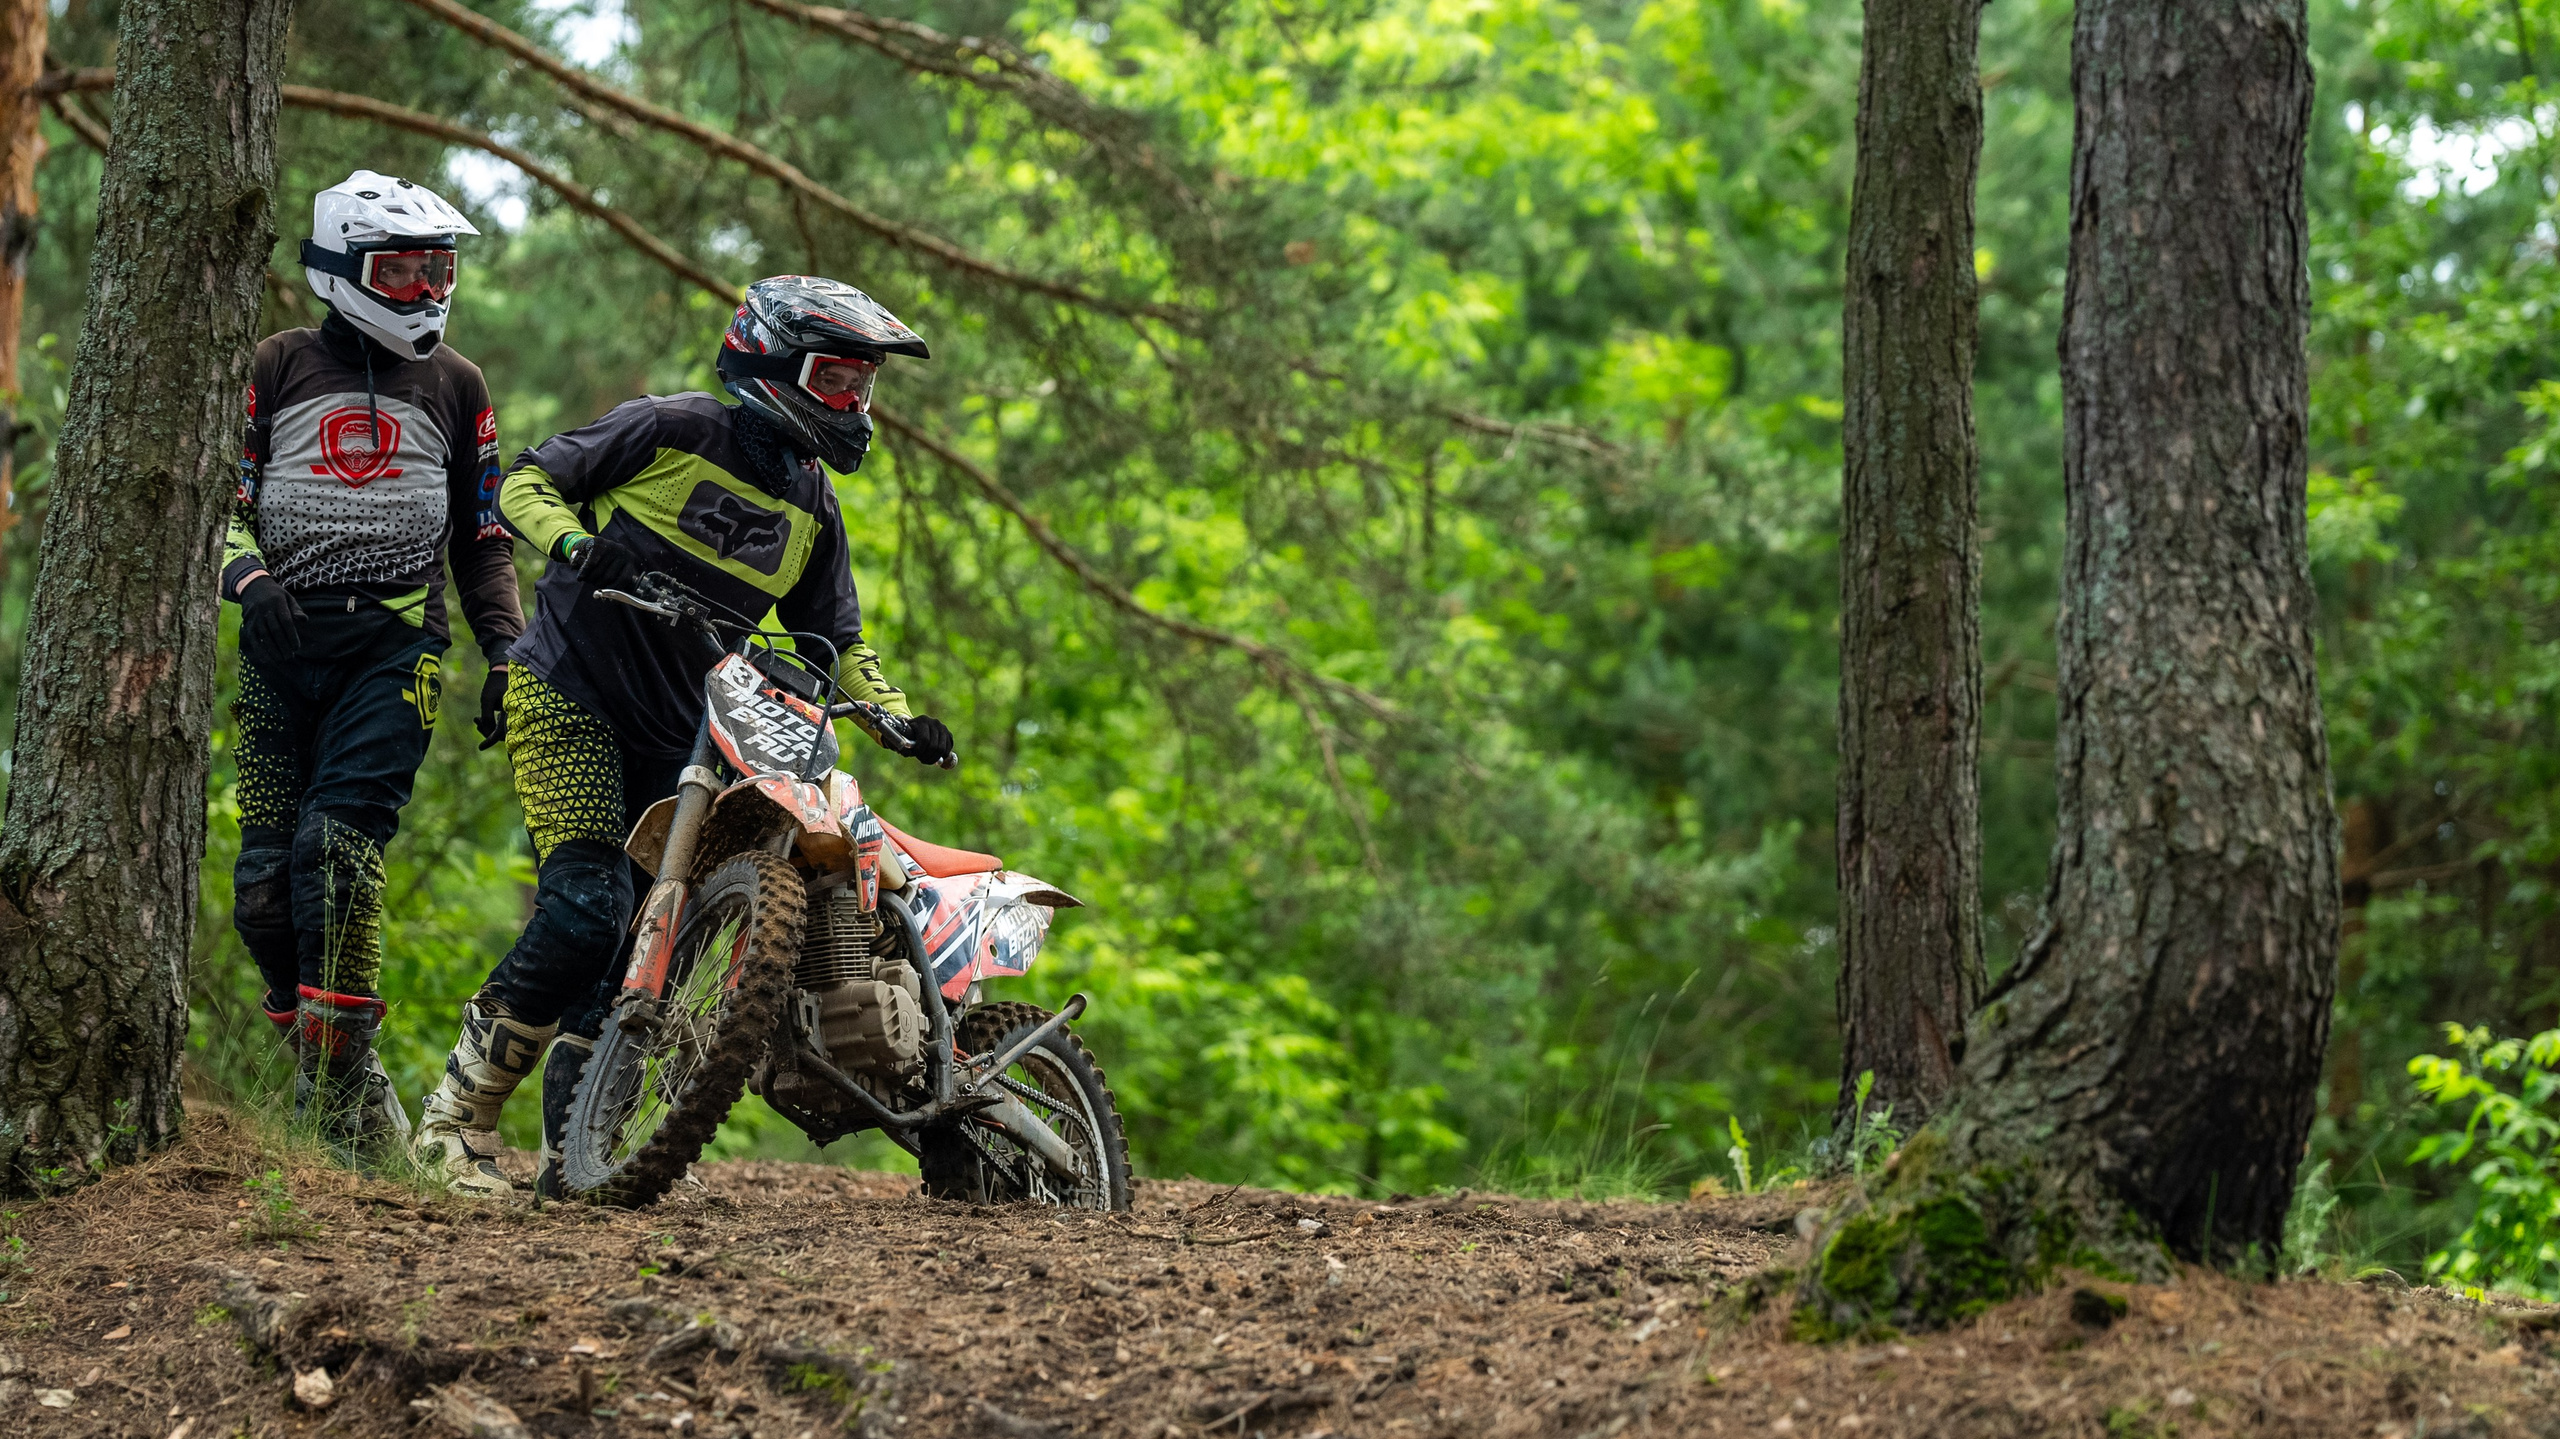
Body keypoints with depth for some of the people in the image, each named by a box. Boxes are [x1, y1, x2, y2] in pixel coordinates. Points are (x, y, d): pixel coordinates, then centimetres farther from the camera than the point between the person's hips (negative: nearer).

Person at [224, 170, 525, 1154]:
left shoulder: (454, 386, 13)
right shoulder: (281, 368, 8)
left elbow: (482, 536, 18)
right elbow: (223, 497, 6)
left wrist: (507, 651, 9)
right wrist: (250, 578, -13)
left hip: (397, 639, -1)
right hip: (284, 636, 1)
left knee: (340, 840, -20)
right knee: (266, 876, -4)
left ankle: (343, 1079, -21)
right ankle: (312, 1051, 13)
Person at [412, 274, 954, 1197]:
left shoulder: (811, 506, 10)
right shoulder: (671, 430, -8)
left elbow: (835, 639, 17)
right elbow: (528, 481, -5)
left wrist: (897, 715, -1)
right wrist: (574, 542, -25)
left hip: (677, 737, 7)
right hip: (570, 697, -7)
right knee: (585, 911, -20)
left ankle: (572, 1149, 4)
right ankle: (456, 1118, -12)